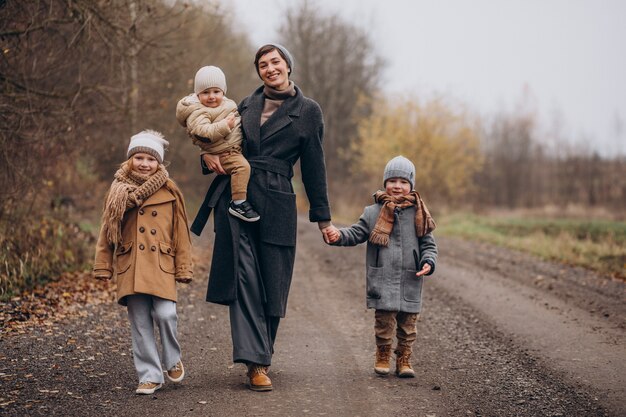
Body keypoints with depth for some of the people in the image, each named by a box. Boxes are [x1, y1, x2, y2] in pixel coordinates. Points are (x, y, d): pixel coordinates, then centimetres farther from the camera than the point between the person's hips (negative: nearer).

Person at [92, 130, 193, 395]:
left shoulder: (170, 192, 3)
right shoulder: (119, 191, 7)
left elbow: (181, 233, 5)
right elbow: (107, 232, 10)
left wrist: (183, 268, 2)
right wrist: (103, 266, 6)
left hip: (161, 266, -1)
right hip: (130, 268, 1)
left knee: (165, 314, -14)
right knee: (140, 323, 2)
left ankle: (173, 360, 13)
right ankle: (150, 376, 12)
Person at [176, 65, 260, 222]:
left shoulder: (227, 104, 15)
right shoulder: (197, 112, -13)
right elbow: (203, 132, -29)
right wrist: (225, 125, -33)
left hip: (236, 149, 10)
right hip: (223, 154, -10)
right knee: (242, 166, -29)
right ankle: (238, 203, -27)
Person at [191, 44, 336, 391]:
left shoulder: (308, 111, 5)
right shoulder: (246, 105, 14)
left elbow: (313, 167, 6)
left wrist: (322, 218, 6)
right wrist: (208, 156, 0)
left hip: (276, 204, -2)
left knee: (272, 283, 3)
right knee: (244, 278, -8)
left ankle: (261, 355, 21)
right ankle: (255, 362, -10)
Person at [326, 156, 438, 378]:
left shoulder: (418, 215, 6)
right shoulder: (373, 213, 5)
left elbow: (428, 244, 9)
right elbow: (356, 234, 4)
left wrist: (428, 262, -8)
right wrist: (339, 235, -15)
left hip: (410, 282, 1)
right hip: (382, 281, -1)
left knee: (407, 325, 7)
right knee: (384, 321, -1)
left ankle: (403, 360, 20)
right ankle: (383, 357, 18)